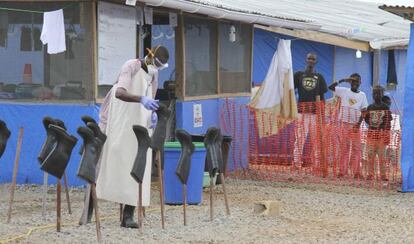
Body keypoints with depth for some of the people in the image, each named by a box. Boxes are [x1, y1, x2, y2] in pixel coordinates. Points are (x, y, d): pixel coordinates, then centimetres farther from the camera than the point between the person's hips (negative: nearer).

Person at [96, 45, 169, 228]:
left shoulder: (154, 75, 11)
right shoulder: (131, 67, -12)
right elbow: (120, 92, -29)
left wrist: (153, 113, 1)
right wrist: (141, 99, -44)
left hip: (139, 127, 6)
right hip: (119, 126, -6)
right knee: (109, 164, -4)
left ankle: (128, 215, -2)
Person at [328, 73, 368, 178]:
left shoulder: (362, 95, 8)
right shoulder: (344, 91, 3)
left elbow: (363, 111, 3)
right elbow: (331, 87, -8)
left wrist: (359, 123, -9)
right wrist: (342, 80, -13)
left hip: (355, 124, 1)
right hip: (344, 123, -1)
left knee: (356, 148, 0)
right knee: (344, 147, -1)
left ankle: (356, 172, 2)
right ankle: (342, 171, 1)